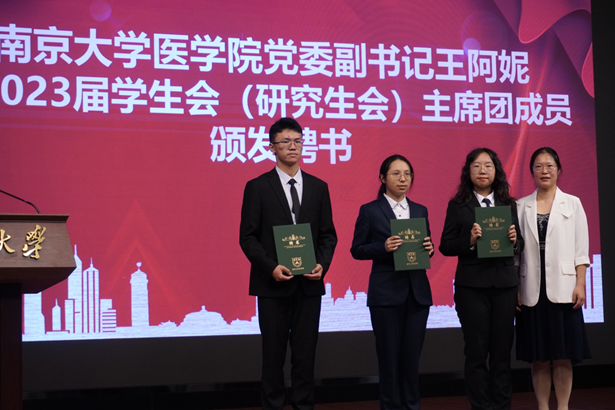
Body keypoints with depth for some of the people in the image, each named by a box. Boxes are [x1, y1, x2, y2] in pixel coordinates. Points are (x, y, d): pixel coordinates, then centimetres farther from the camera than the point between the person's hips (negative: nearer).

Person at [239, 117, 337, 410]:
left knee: (305, 353, 6)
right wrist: (270, 267, -16)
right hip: (273, 284, -2)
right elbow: (248, 236, -3)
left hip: (309, 284, 3)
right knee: (273, 354, 5)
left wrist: (322, 264, -8)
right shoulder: (257, 187, 0)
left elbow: (328, 234, 9)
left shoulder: (318, 187, 9)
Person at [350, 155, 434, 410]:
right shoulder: (370, 211, -1)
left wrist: (428, 248, -7)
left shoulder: (420, 211, 12)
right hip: (386, 293, -4)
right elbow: (357, 250, -2)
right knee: (389, 355, 1)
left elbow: (426, 247, 16)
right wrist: (383, 247, -19)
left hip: (417, 292, 4)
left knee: (412, 355, 7)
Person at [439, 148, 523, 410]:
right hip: (472, 286, -2)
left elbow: (520, 245, 11)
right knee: (476, 351, 1)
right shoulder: (457, 206, 2)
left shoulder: (509, 205, 10)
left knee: (502, 350, 6)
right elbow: (446, 246, -2)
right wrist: (469, 240, -19)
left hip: (504, 283, 3)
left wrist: (515, 240, -11)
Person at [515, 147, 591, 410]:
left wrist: (580, 284, -6)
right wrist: (515, 289, -1)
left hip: (562, 288, -1)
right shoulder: (522, 206, 8)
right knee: (539, 356, 5)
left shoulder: (572, 204, 6)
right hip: (532, 290, 1)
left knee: (563, 356, 1)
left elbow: (581, 248, 2)